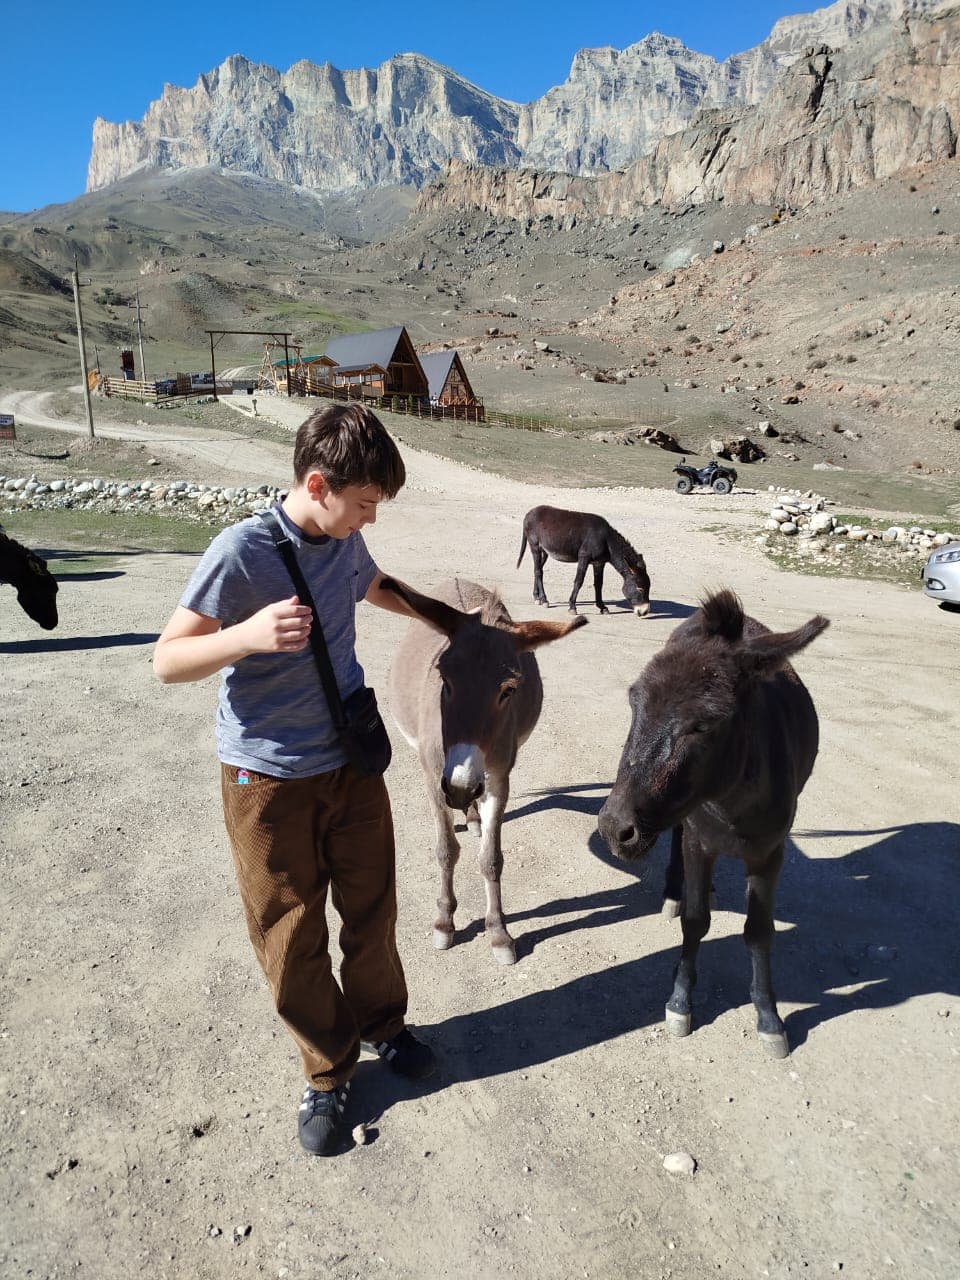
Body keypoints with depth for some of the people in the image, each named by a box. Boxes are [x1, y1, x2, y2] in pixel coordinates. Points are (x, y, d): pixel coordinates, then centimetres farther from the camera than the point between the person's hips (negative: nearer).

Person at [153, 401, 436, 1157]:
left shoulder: (345, 542, -1)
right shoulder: (241, 553, -21)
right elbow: (168, 661, -20)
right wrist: (247, 634, -38)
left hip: (351, 760, 5)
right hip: (270, 779, -5)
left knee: (371, 904, 17)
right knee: (292, 933, 9)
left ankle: (381, 1023, 42)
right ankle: (328, 1073, 30)